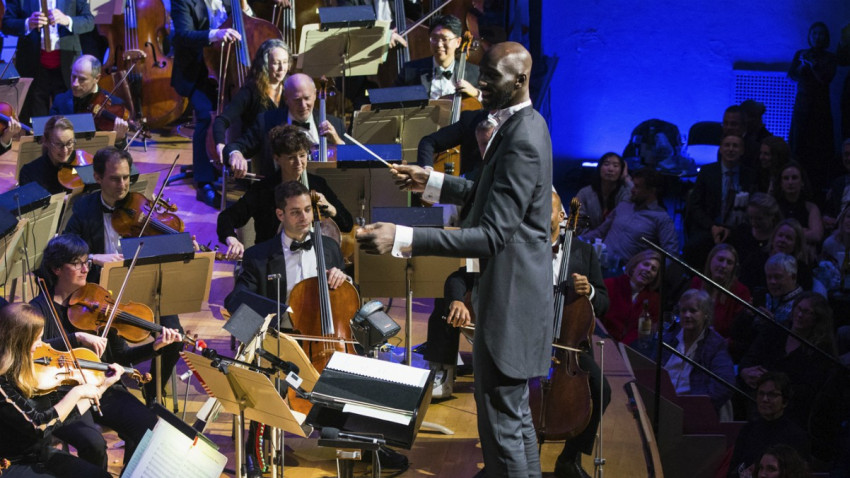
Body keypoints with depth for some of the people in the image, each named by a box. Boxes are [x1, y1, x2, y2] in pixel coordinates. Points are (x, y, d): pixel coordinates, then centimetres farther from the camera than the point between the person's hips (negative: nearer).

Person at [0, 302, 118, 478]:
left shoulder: (26, 373, 4)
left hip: (42, 455, 8)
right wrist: (76, 393, -19)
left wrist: (103, 385, 12)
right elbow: (38, 426, -27)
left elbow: (62, 414, 11)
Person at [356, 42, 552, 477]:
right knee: (514, 411, 22)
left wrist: (402, 239, -36)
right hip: (511, 290, 11)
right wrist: (433, 184, 13)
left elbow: (492, 236, -30)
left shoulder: (523, 140, -24)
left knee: (502, 421, -3)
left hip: (510, 298, -11)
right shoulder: (518, 124, 9)